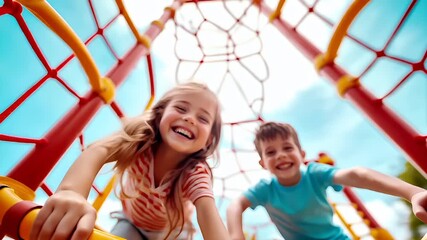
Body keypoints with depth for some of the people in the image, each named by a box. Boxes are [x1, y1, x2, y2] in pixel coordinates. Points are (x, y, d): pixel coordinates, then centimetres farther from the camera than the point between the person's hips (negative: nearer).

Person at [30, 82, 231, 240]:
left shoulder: (197, 174, -32)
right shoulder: (141, 139, -32)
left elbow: (208, 213, -49)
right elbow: (97, 151, -51)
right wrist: (70, 192, -73)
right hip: (133, 223, 0)